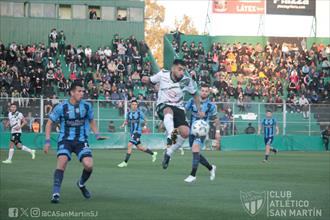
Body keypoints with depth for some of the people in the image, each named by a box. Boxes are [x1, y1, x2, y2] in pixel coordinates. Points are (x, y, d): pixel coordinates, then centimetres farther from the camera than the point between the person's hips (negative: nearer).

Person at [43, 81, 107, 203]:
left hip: (81, 140, 2)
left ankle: (81, 184, 18)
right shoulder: (61, 107, -8)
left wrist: (97, 134, 4)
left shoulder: (86, 106, 0)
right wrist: (47, 141, -5)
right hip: (65, 139, -2)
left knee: (89, 165, -16)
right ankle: (56, 193, -23)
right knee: (62, 161, -26)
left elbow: (91, 121, 18)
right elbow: (49, 123, 2)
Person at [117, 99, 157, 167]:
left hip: (137, 132, -7)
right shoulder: (129, 113, 7)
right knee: (139, 148, 15)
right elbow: (127, 121, 18)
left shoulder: (139, 113, -7)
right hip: (132, 132, 7)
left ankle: (125, 162, -13)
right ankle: (153, 154, 37)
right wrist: (123, 124, 1)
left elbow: (145, 120, 8)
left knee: (129, 145, -18)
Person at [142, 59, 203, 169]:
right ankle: (171, 135, -63)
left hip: (178, 108, 2)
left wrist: (199, 110, 9)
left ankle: (168, 152, 1)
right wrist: (146, 79, -14)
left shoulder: (187, 81, -8)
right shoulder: (163, 74, -8)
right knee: (169, 111, -41)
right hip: (162, 106, -2)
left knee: (185, 132, -20)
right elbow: (151, 80, 10)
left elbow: (195, 94, 9)